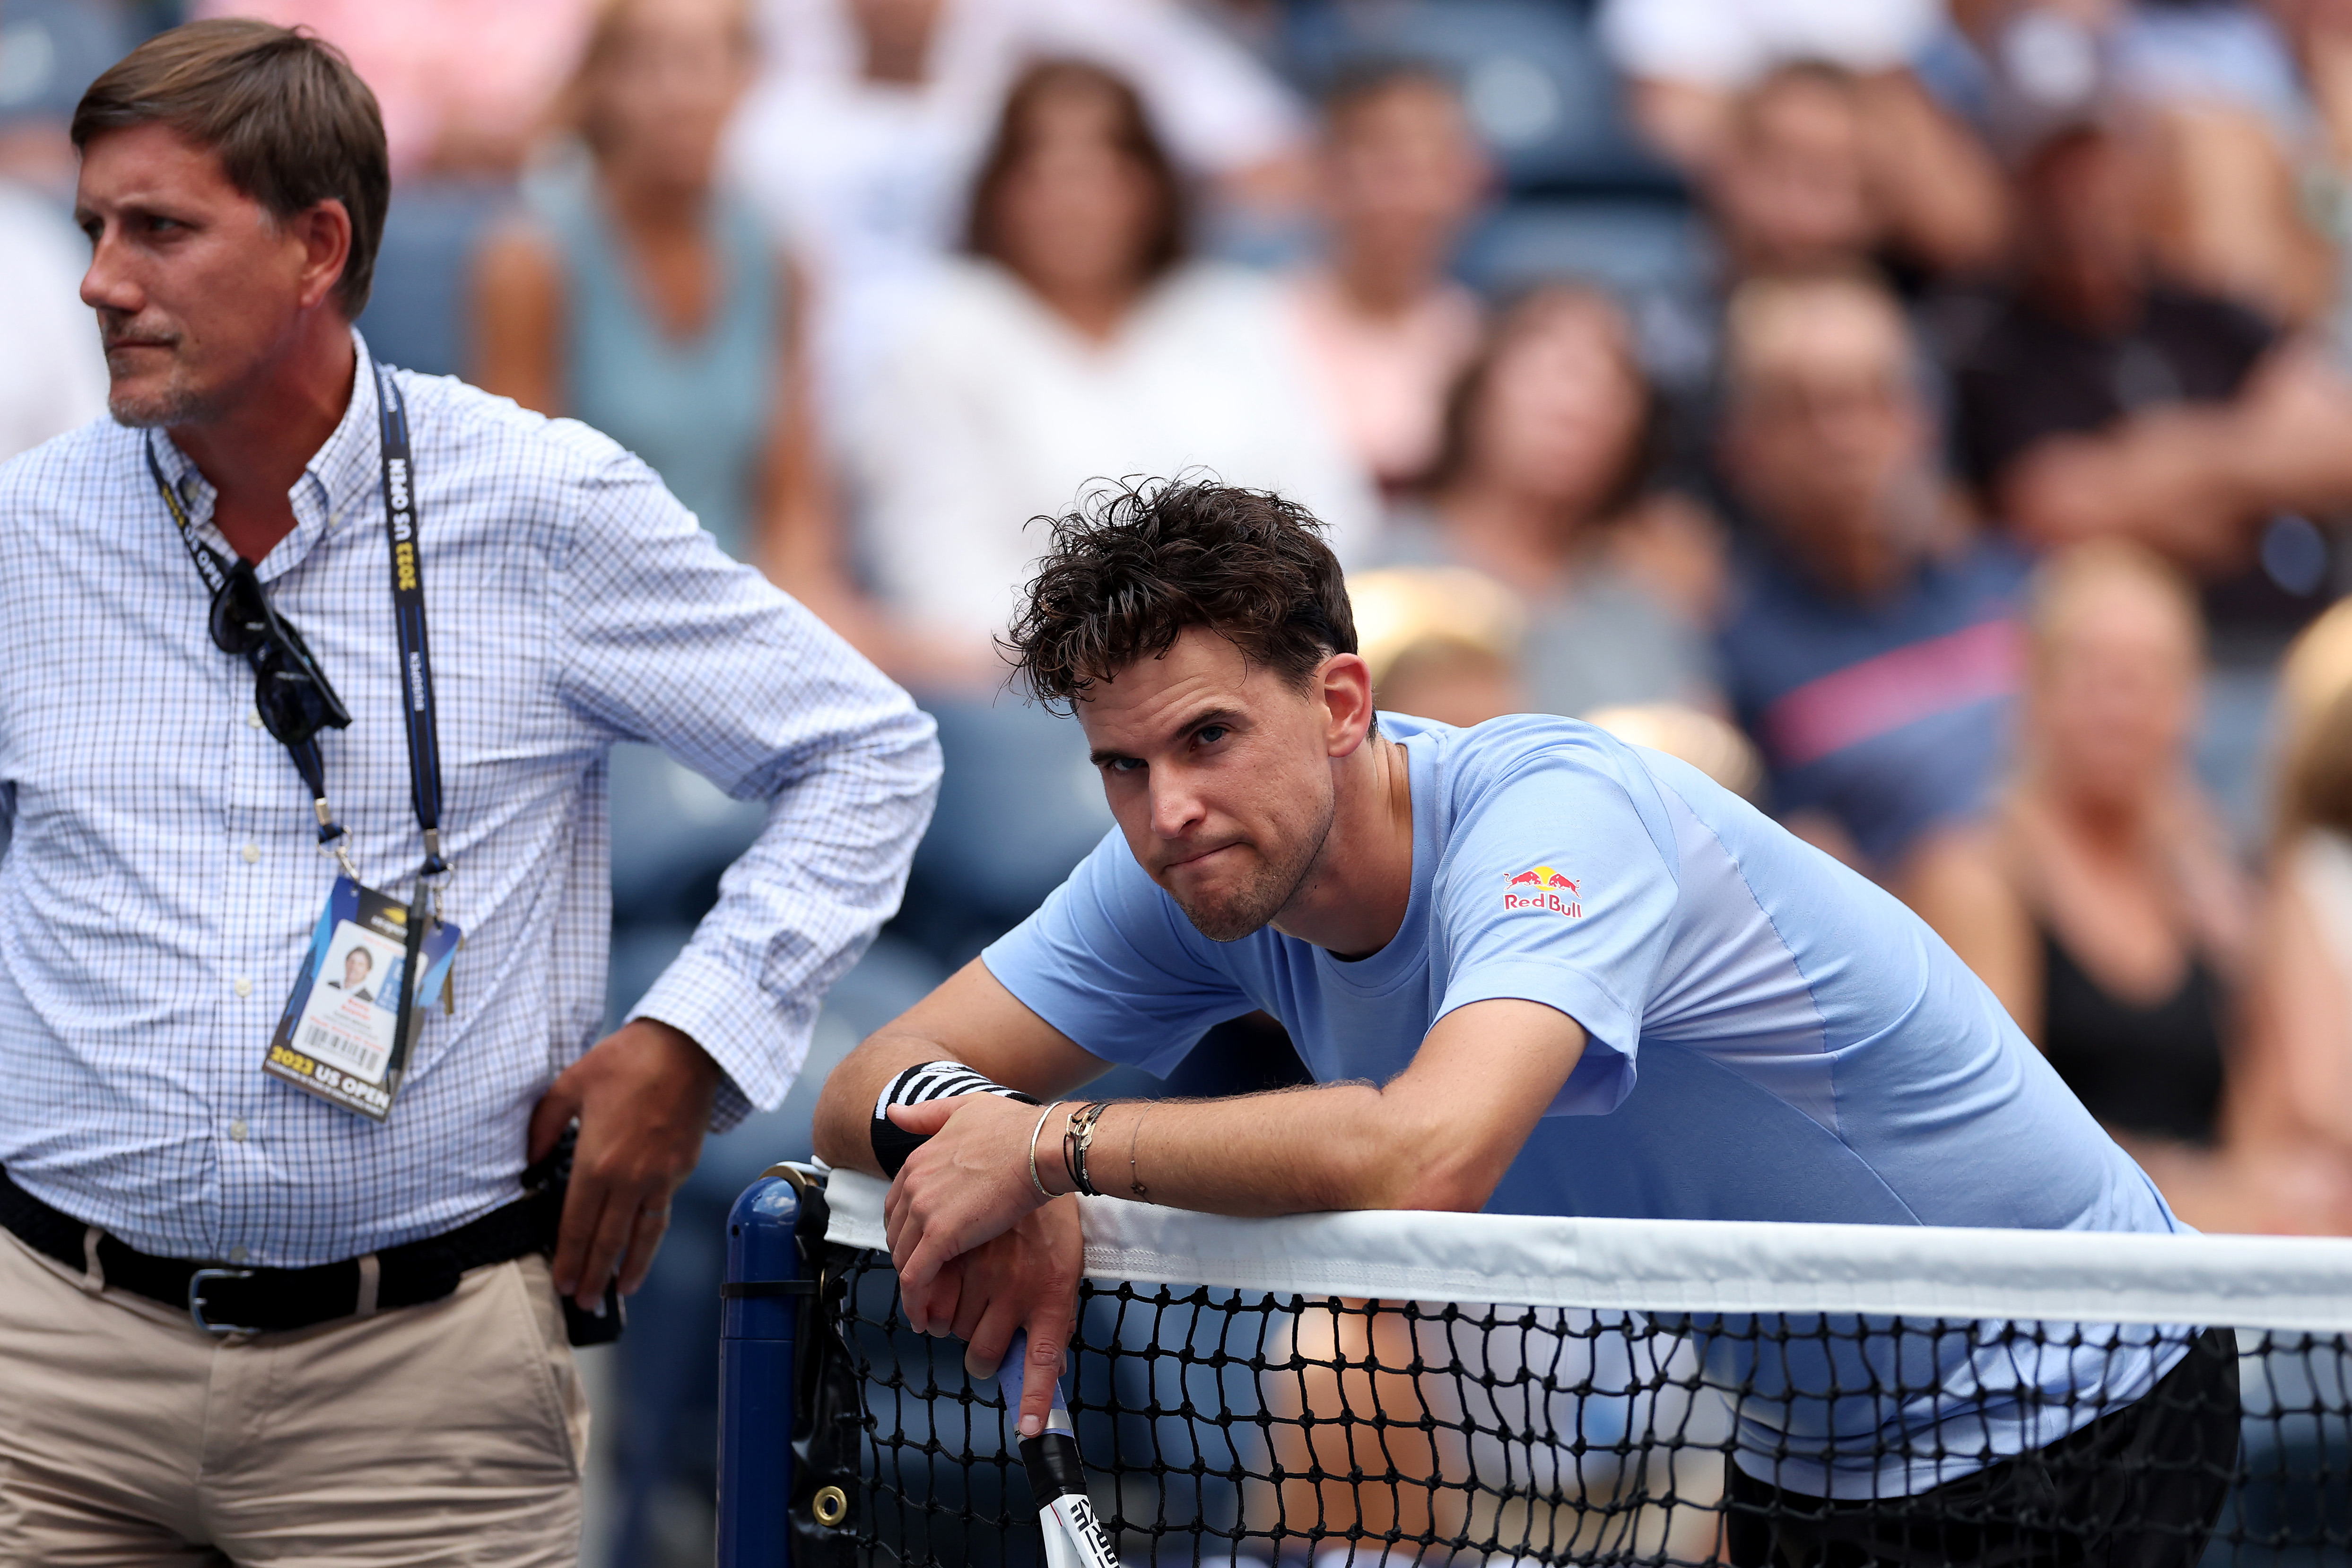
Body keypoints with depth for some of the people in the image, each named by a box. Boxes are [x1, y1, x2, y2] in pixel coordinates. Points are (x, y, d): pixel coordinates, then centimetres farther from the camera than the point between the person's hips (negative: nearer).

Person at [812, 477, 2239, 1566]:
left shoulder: (1552, 817, -30)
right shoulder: (1193, 871, -7)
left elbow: (1426, 1157, -47)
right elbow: (875, 1088, -5)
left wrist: (1054, 1144, -38)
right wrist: (977, 1141, -29)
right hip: (1803, 1445, 8)